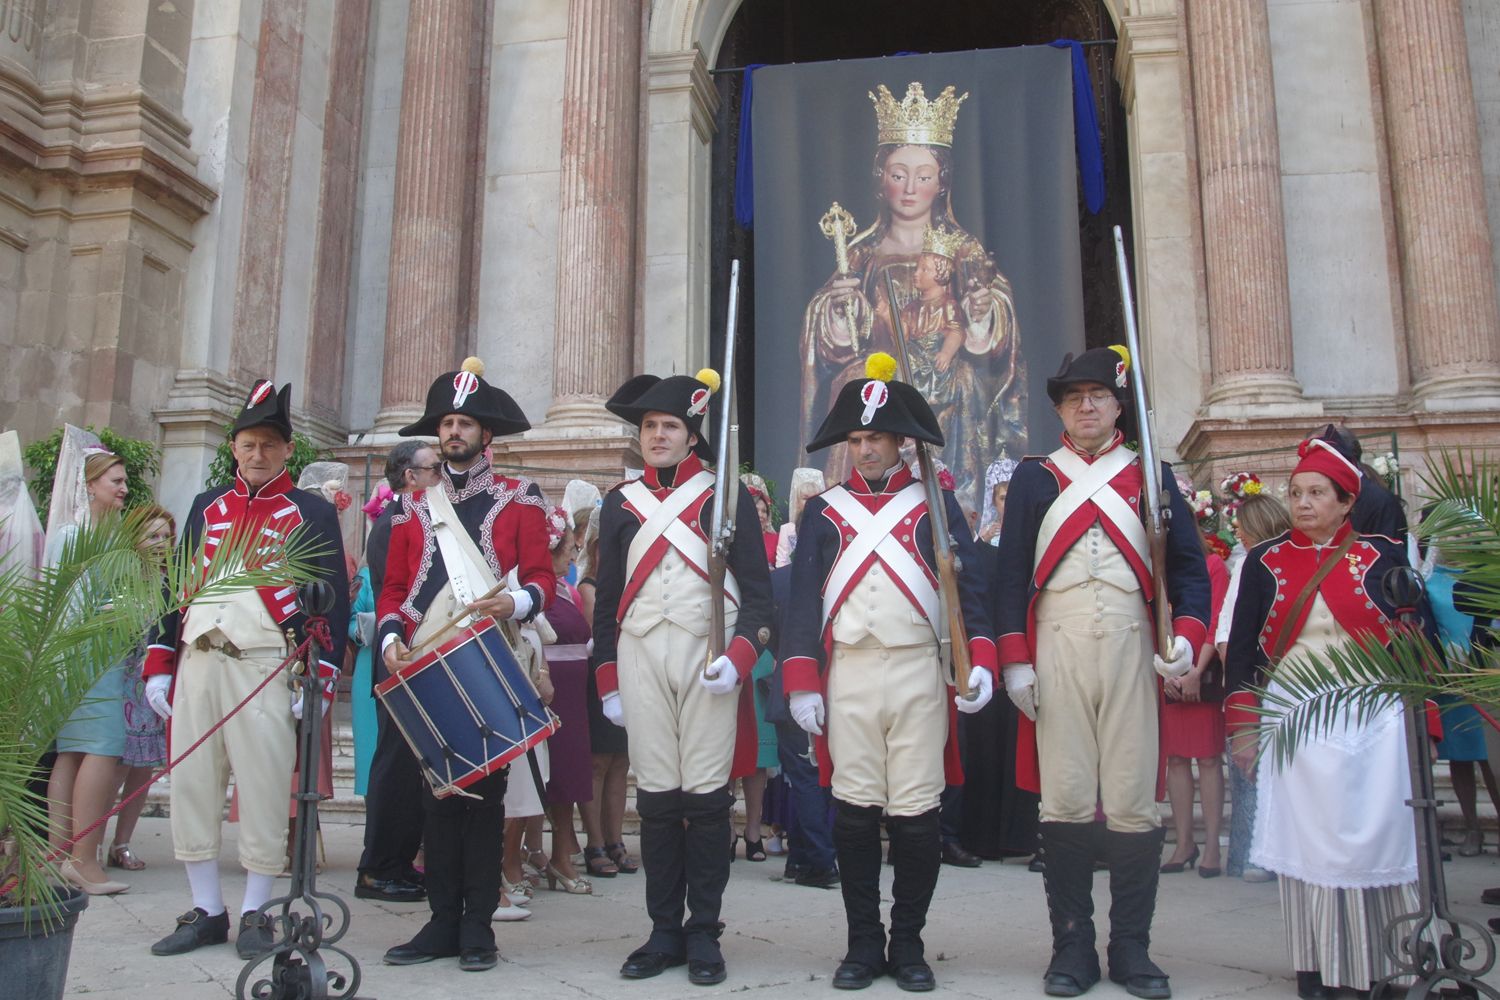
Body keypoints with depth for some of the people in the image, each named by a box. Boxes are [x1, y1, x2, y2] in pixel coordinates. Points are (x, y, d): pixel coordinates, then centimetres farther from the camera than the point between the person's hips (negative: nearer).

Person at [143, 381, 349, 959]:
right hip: (197, 663, 5)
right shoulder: (206, 506, 17)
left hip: (266, 666, -4)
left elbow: (335, 601, -1)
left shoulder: (313, 514, 4)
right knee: (191, 784, 6)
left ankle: (255, 915, 11)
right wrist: (159, 664, 10)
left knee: (263, 788, -3)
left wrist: (320, 679, -8)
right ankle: (206, 911, 19)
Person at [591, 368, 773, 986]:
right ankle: (665, 932, 14)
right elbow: (607, 596, 15)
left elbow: (757, 587, 2)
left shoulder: (728, 494, 6)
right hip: (641, 656, 2)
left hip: (709, 654, -2)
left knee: (706, 794, -1)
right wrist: (608, 680, 10)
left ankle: (704, 934, 12)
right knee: (655, 796, 4)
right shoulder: (621, 502, 14)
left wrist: (740, 656, -12)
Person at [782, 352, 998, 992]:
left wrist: (980, 660, -9)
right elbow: (803, 597, 7)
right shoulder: (823, 510, 12)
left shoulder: (935, 504, 10)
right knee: (854, 811, 1)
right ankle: (863, 943, 15)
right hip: (848, 675, 1)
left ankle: (907, 942, 16)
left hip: (919, 671, -1)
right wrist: (801, 683, -1)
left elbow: (969, 585, 5)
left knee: (916, 813, 1)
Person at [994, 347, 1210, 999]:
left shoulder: (1151, 476, 12)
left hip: (1132, 647, 1)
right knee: (1064, 800, 1)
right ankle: (1073, 946, 12)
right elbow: (1011, 574, 6)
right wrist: (1015, 660, -2)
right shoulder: (1033, 478, 11)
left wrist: (1187, 636, -9)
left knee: (1134, 800, 2)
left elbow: (1188, 565, 8)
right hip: (1057, 651, 0)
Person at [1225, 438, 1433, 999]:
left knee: (1376, 841, 0)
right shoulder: (1265, 562, 6)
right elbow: (1241, 648, 7)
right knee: (1306, 842, 0)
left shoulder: (1383, 557, 4)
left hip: (1372, 722, 0)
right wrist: (1243, 727, 3)